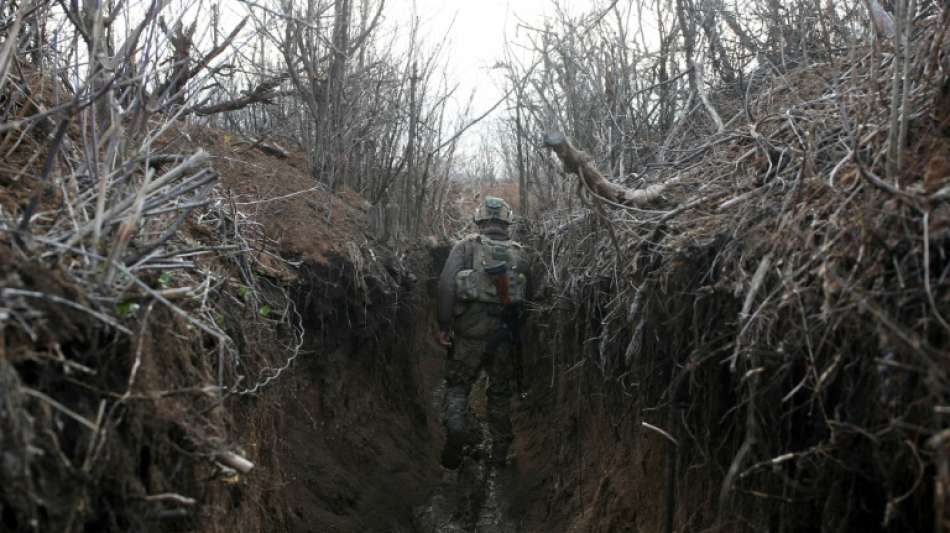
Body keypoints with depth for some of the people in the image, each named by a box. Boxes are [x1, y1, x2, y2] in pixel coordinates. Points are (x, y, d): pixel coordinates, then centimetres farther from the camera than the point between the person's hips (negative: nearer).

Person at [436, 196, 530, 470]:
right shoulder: (520, 253, 8)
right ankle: (500, 450, 22)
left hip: (471, 331, -2)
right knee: (500, 390, 16)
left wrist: (443, 325, -8)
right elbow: (527, 295, 7)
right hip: (506, 333, 2)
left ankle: (456, 428, -15)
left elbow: (447, 284, -11)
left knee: (458, 384, 11)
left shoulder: (466, 246, 0)